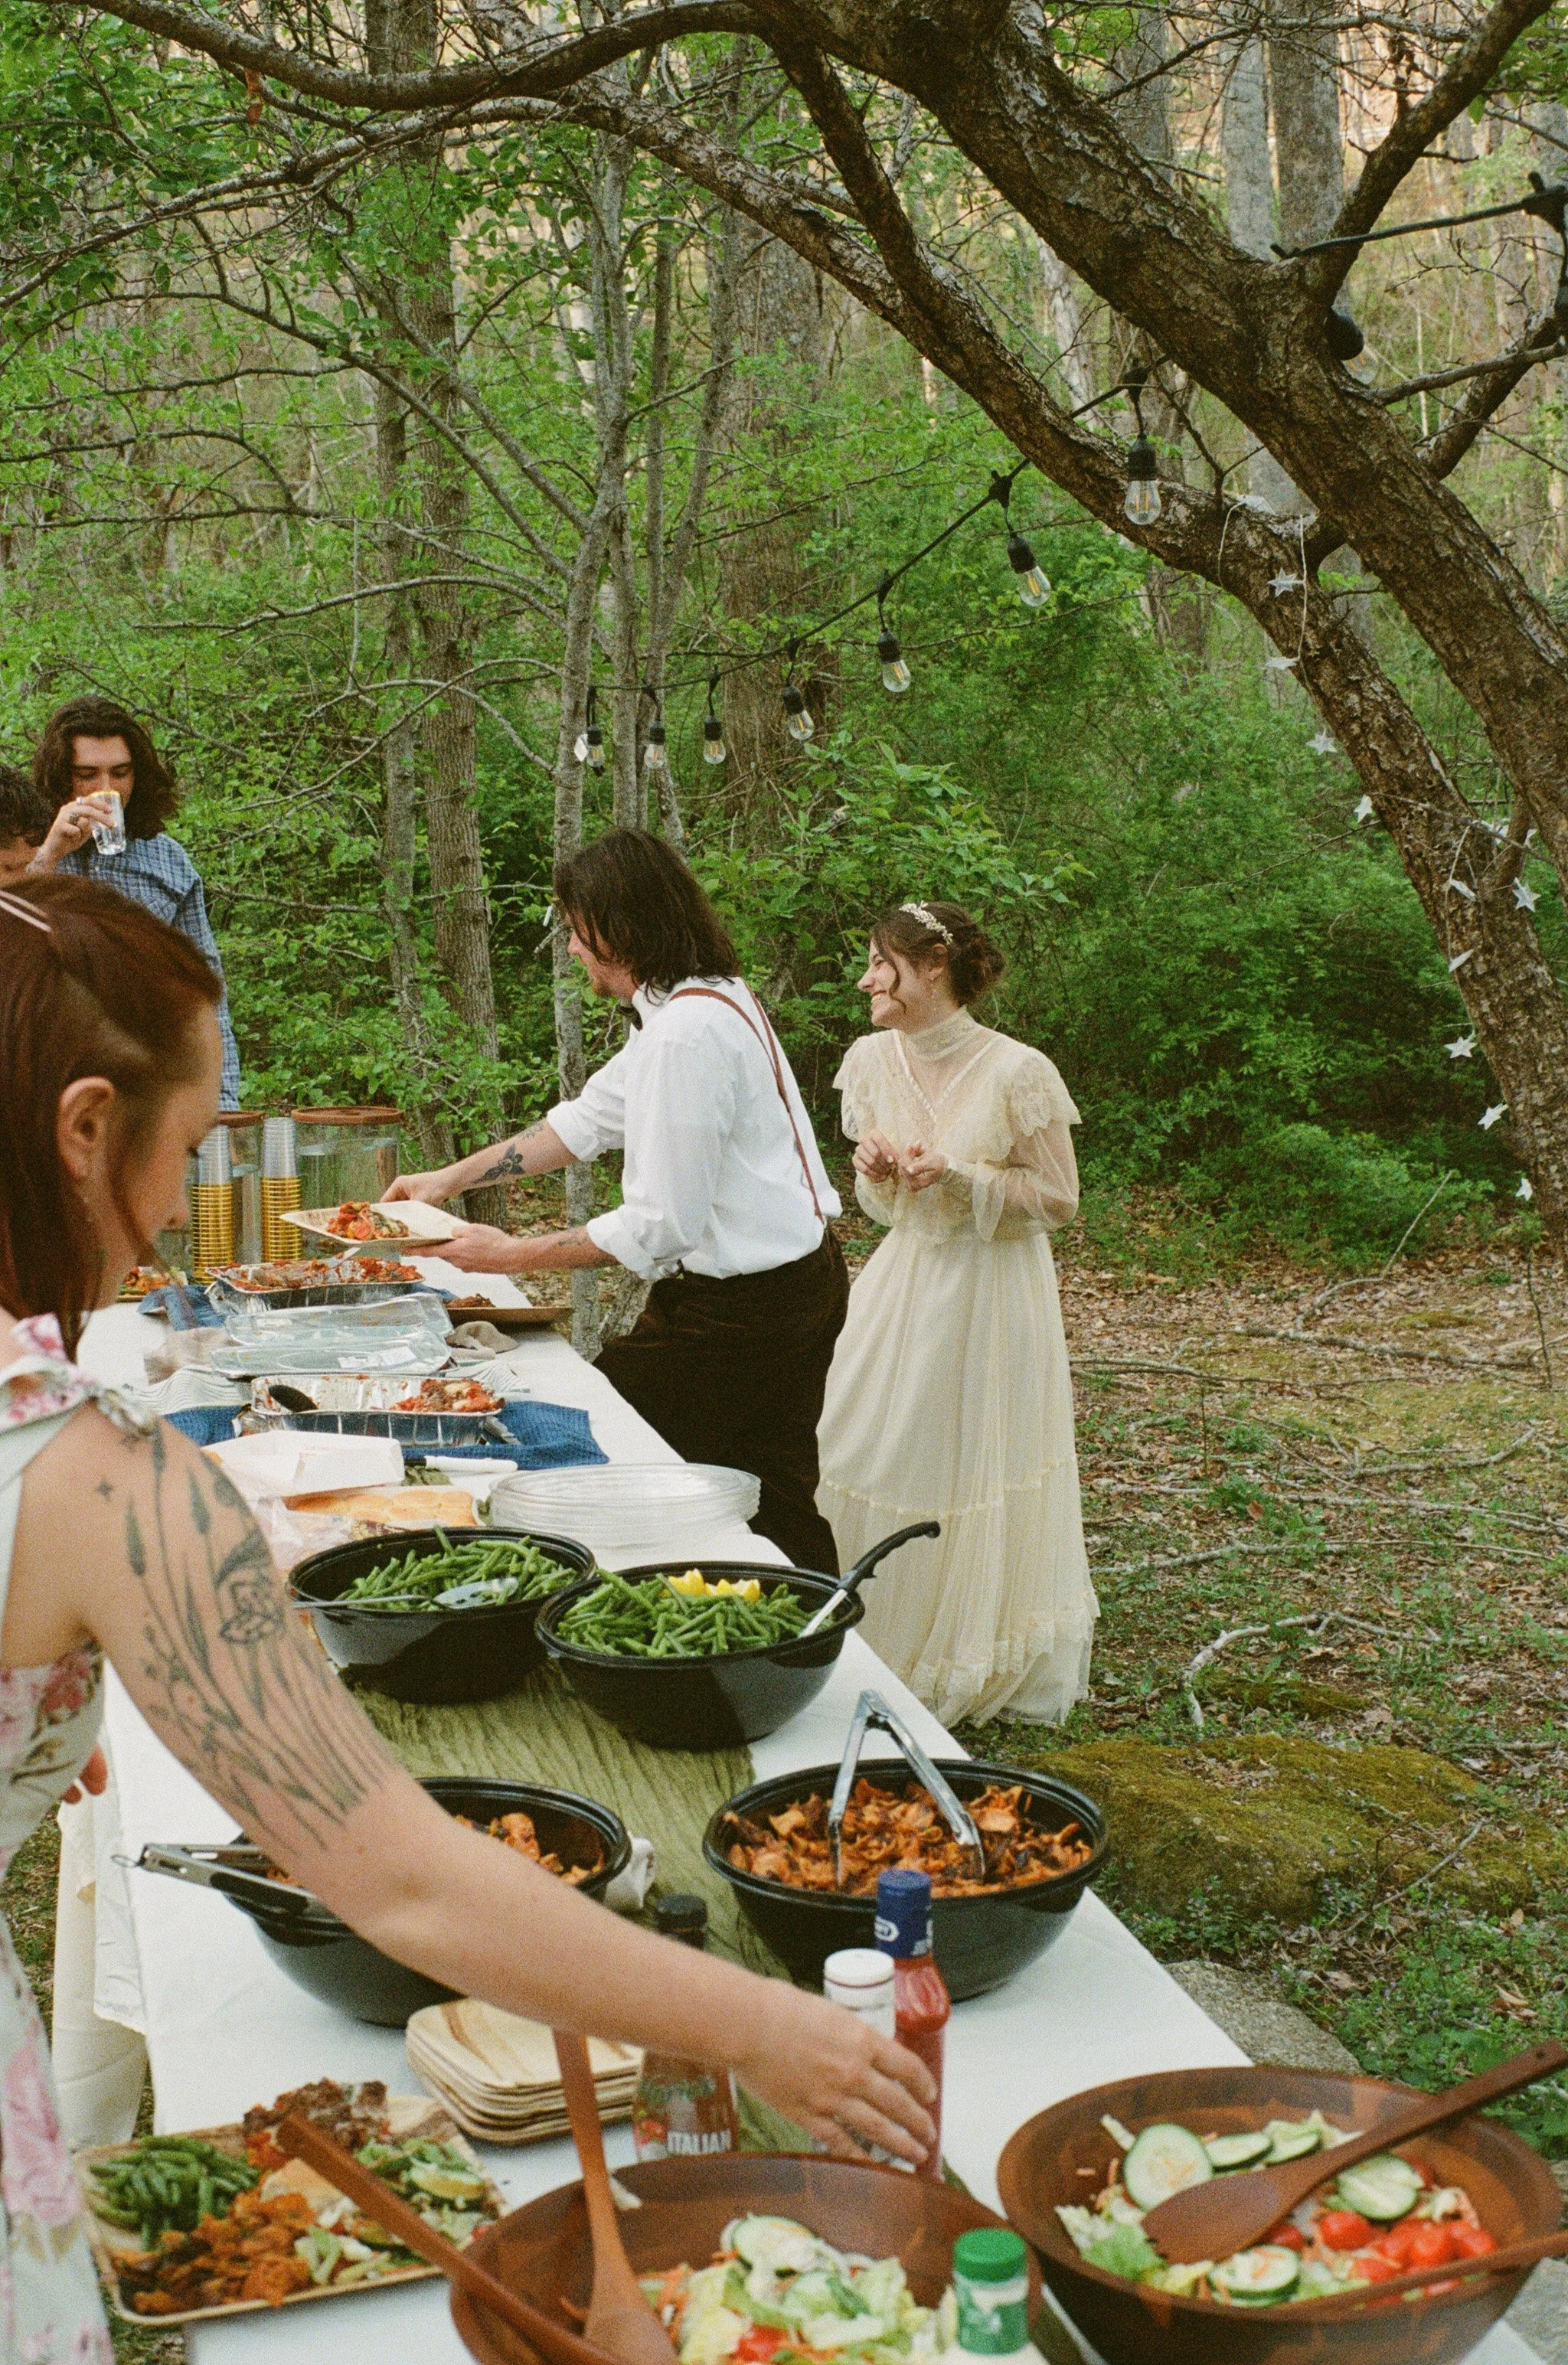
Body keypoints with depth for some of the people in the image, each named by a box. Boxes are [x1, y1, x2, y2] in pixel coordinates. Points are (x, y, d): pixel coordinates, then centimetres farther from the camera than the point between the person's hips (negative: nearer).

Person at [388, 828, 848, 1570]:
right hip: (798, 1281, 10)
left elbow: (663, 1226, -23)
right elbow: (591, 1117, 20)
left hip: (736, 1310, -10)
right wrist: (453, 1177, 20)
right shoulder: (711, 997, 11)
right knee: (778, 1509, 15)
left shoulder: (685, 1034, -23)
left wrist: (513, 1254, -14)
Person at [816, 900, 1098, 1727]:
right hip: (901, 1284, 5)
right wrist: (873, 1170, -9)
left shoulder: (1017, 1072, -17)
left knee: (970, 1467, 3)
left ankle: (976, 1665, 24)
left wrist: (960, 1176, -22)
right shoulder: (872, 1059, 1)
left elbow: (1059, 1199, -11)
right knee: (866, 1457, 4)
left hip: (990, 1298, -5)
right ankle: (876, 1651, 22)